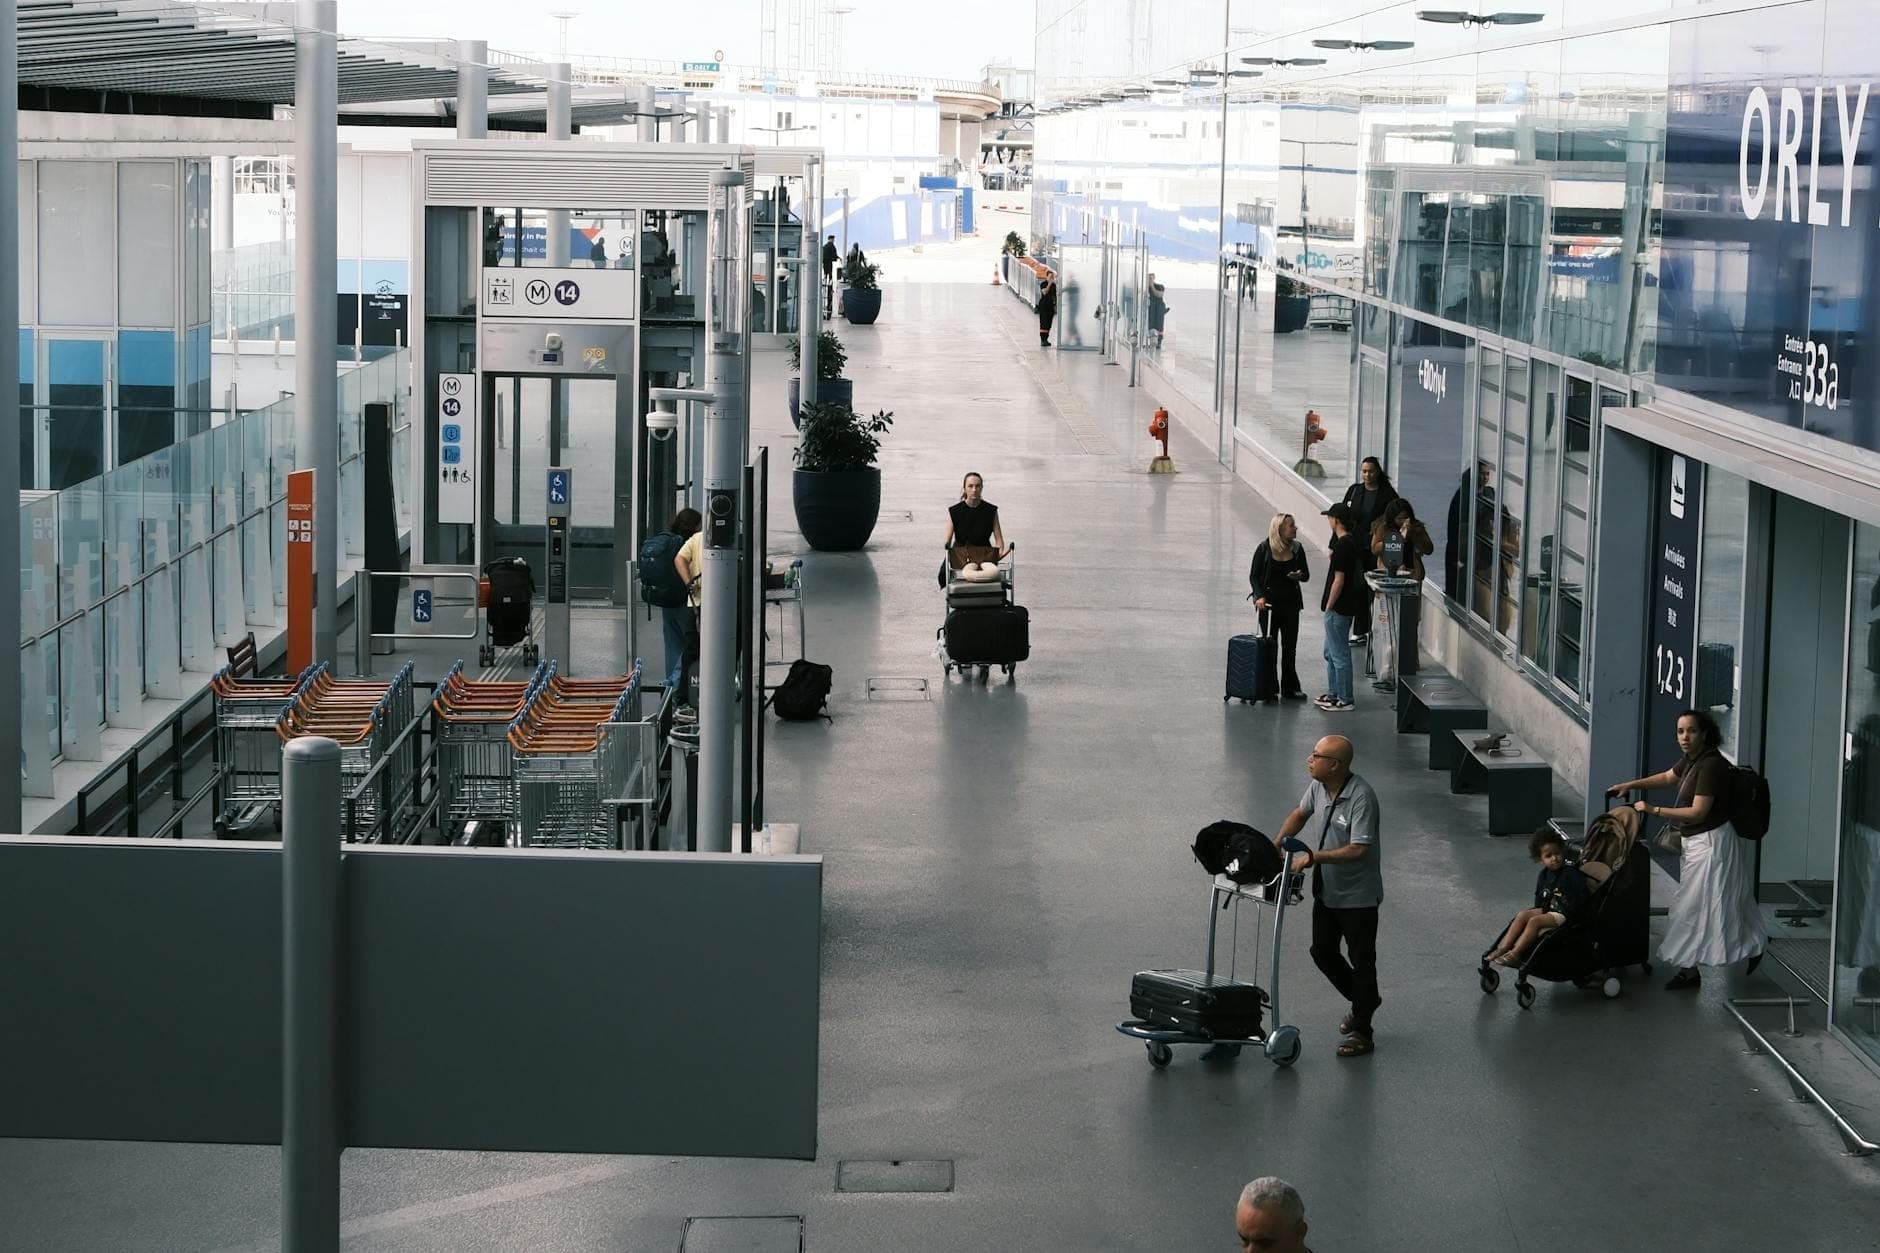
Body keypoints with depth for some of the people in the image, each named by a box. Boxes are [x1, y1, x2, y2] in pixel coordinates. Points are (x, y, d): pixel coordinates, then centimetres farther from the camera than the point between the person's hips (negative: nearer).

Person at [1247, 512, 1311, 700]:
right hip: (1269, 602, -3)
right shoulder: (1265, 548, -8)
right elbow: (1254, 575, -5)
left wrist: (1300, 575, -15)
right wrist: (1260, 596, -18)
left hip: (1291, 603, 3)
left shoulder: (1297, 549, 1)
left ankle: (1290, 687, 12)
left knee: (1290, 646, 5)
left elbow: (1306, 575, 9)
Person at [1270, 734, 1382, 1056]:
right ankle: (1362, 1001, 39)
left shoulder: (1361, 797, -28)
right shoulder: (1319, 786, -4)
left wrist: (1313, 857, -30)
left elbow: (1359, 849, -31)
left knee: (1361, 961, 3)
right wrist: (1276, 845, 3)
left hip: (1358, 896, -8)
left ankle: (1362, 1032, 13)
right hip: (1327, 891, 8)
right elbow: (1300, 813, 16)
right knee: (1322, 953, 17)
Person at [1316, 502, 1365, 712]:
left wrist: (1328, 606, -15)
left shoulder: (1342, 546, -20)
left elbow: (1339, 580, -21)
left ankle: (1345, 699, 3)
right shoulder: (1352, 542, 9)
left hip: (1338, 608, -10)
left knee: (1339, 654, -3)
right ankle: (1333, 694, 27)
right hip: (1345, 606, 10)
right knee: (1331, 653, 19)